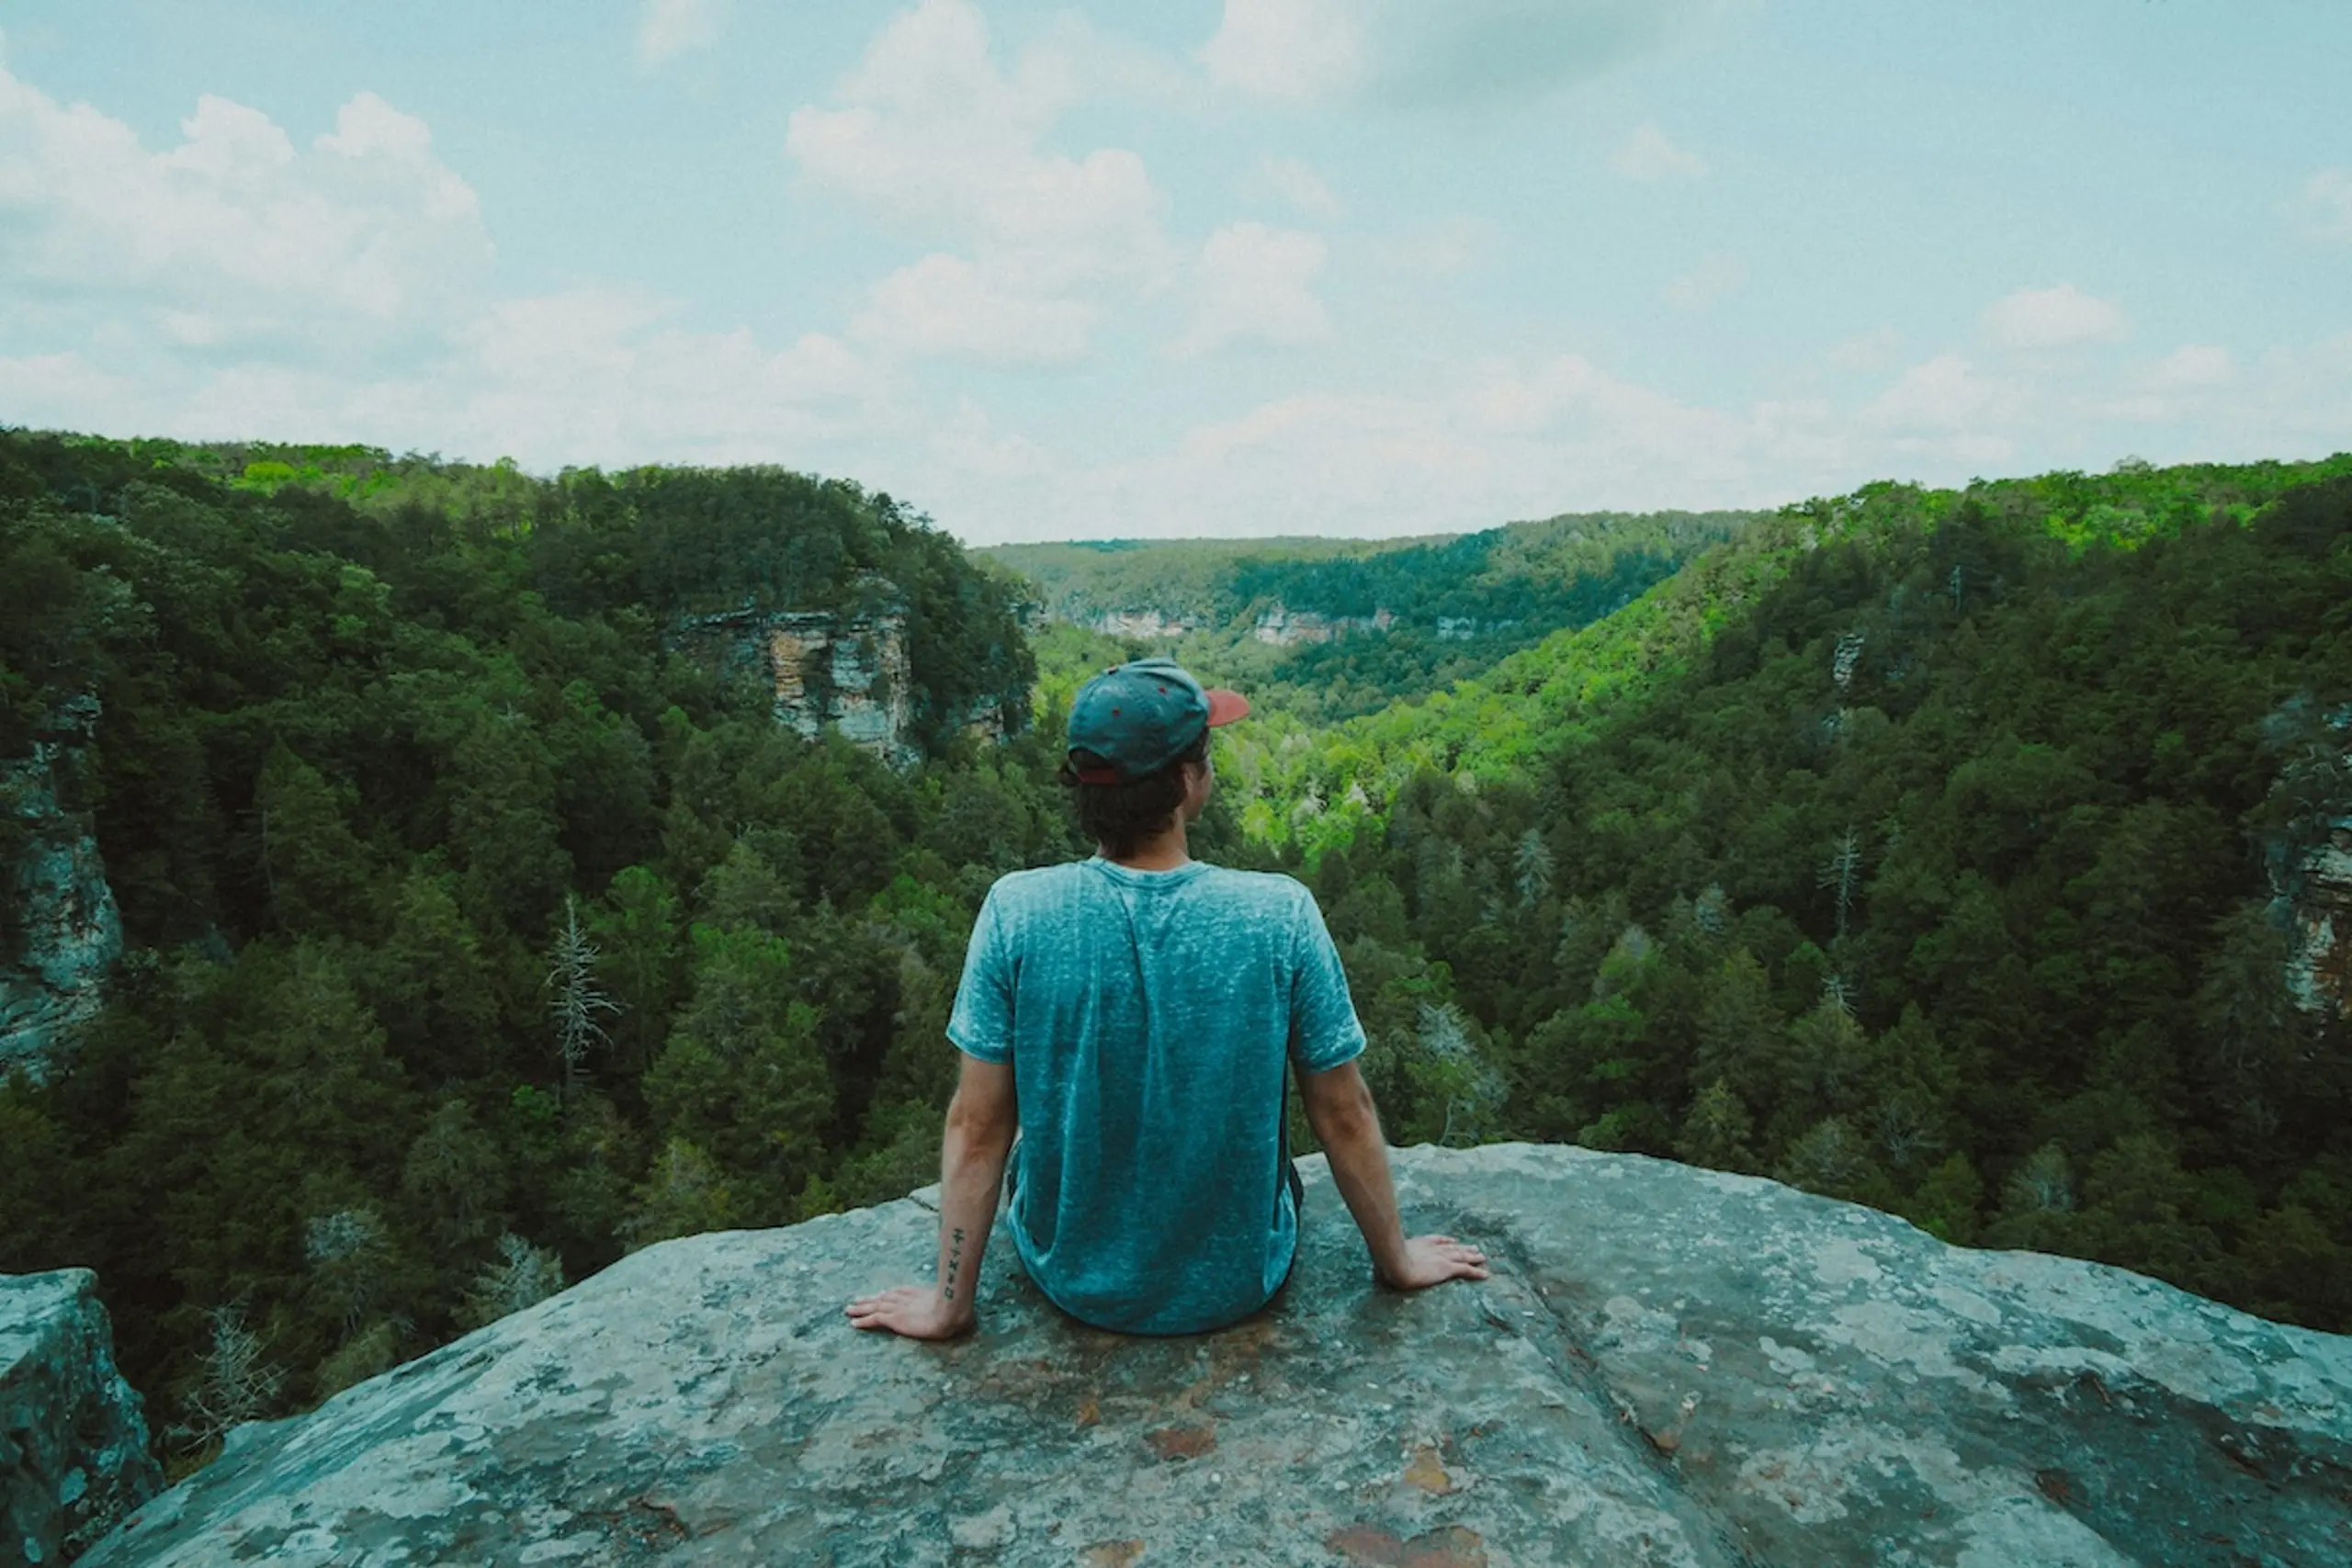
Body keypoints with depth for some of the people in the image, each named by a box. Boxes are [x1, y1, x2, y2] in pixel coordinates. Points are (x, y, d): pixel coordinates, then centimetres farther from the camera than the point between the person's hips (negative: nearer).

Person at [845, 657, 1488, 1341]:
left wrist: (951, 1304, -1)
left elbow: (977, 1128, -15)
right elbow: (1345, 1116, -11)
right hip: (1236, 1284, 0)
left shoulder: (1016, 911, -21)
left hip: (1072, 1281, 1)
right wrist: (1397, 1260, 5)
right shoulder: (1279, 914, -22)